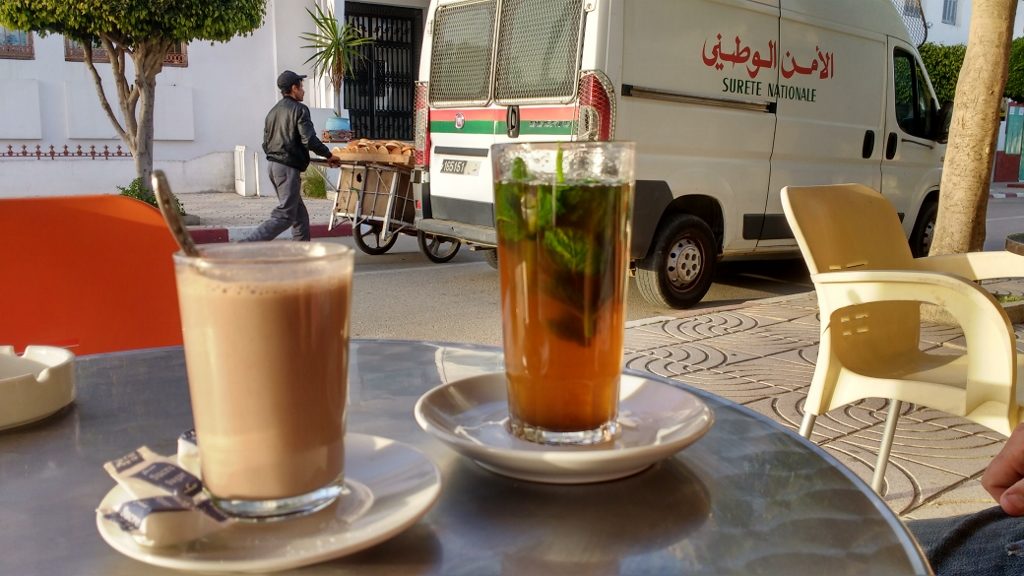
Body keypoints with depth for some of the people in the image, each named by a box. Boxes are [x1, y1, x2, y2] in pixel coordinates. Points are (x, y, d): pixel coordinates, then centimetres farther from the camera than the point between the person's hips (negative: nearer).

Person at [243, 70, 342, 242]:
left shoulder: (273, 111, 18)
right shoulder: (299, 109, -8)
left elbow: (266, 143, 20)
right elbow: (309, 140, -17)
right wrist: (328, 155, -7)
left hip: (272, 164, 9)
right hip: (288, 168, -9)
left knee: (300, 214, 14)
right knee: (284, 216, -10)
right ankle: (247, 245, -20)